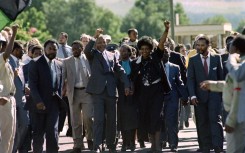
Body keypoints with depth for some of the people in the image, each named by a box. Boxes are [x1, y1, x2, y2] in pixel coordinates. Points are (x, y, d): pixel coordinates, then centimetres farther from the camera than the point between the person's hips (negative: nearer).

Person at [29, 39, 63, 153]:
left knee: (53, 132, -3)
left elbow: (60, 84, 14)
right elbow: (32, 84, -8)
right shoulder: (36, 65, -2)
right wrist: (38, 101, -16)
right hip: (40, 104, -3)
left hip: (54, 104, 3)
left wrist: (59, 99, 3)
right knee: (38, 132, 3)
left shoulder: (59, 65, 11)